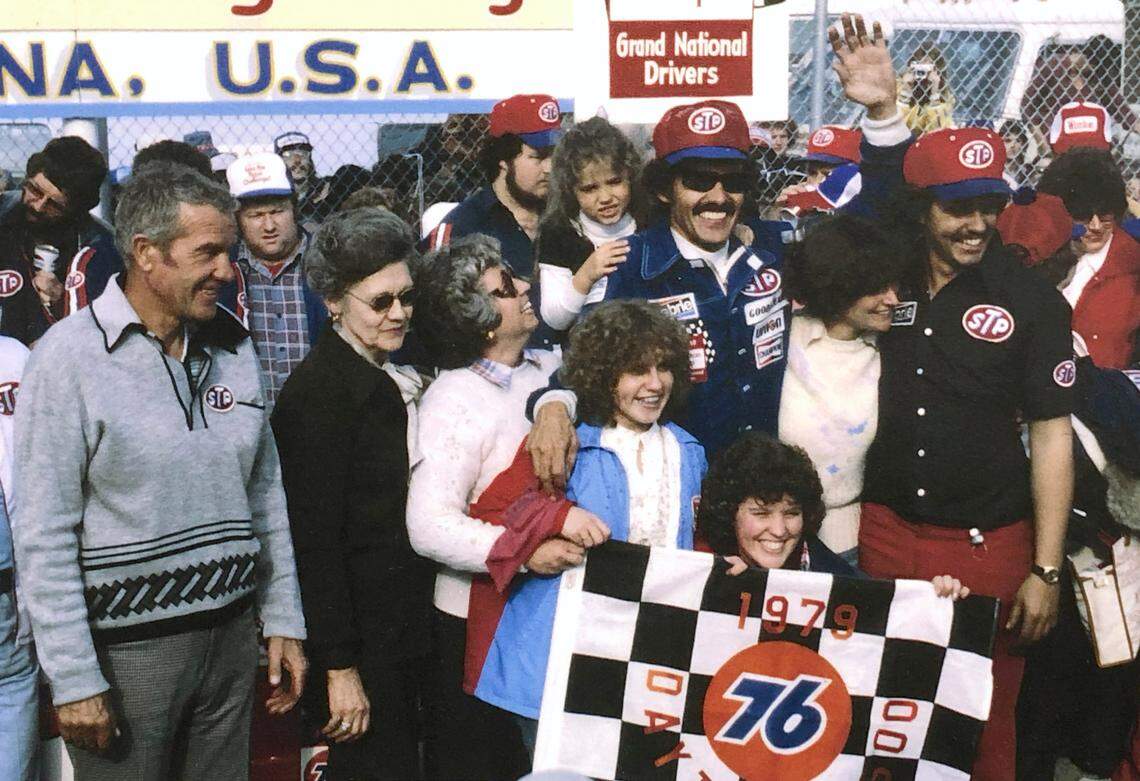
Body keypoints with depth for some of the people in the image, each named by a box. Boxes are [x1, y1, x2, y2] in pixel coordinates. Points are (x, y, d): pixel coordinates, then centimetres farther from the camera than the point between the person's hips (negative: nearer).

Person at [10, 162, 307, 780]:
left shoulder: (231, 346, 5)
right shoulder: (70, 355, -12)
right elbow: (42, 536, -13)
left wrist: (283, 620, 8)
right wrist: (73, 679, -13)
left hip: (233, 634, 5)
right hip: (126, 648, -5)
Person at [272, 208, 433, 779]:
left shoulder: (397, 381, 11)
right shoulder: (319, 389, -16)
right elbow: (315, 535, -19)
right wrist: (339, 666, -19)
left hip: (403, 625, 8)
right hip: (357, 633, -8)